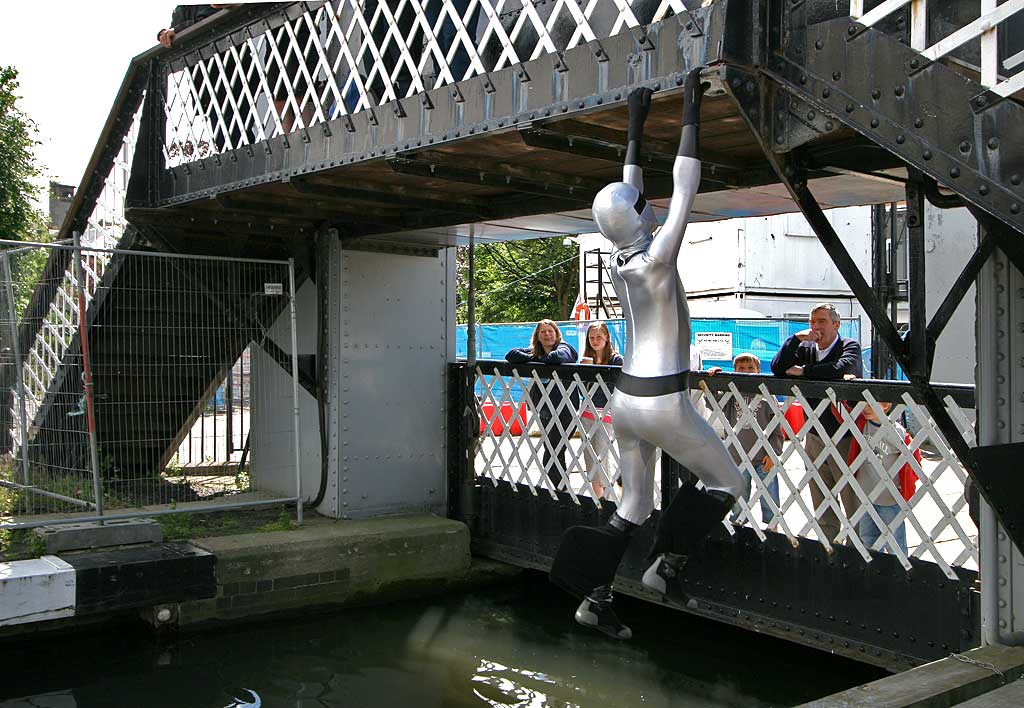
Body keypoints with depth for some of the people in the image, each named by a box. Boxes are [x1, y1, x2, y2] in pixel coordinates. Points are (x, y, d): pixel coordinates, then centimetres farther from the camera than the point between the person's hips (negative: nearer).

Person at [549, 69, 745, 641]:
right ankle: (668, 563, 9)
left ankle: (595, 596, 13)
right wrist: (690, 116, -12)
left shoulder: (621, 258, 2)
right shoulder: (656, 260, -17)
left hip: (627, 398, 8)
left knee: (634, 506, 16)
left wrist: (637, 129, 16)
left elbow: (630, 190, 13)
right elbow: (684, 193, -16)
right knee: (728, 482, 13)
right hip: (664, 403, -8)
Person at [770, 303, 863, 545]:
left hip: (845, 439, -5)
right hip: (814, 438, 5)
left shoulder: (850, 346, -4)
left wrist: (802, 371, -13)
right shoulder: (806, 349, 10)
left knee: (854, 504, -3)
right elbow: (777, 368, 0)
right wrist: (796, 339, -11)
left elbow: (841, 369, -25)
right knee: (822, 508, 12)